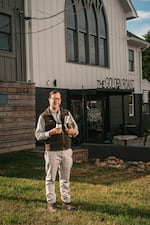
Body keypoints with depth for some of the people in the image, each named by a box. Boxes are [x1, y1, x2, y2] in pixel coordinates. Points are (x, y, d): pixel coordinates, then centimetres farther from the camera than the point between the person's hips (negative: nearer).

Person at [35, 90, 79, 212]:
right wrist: (51, 132, -20)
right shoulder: (44, 116, -3)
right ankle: (51, 202, 18)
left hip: (66, 150, 3)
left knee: (65, 178, 12)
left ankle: (66, 201, 22)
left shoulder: (66, 113, 8)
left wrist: (72, 131, -11)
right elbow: (38, 135, -5)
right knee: (50, 178, 6)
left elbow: (76, 130, 13)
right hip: (52, 151, -3)